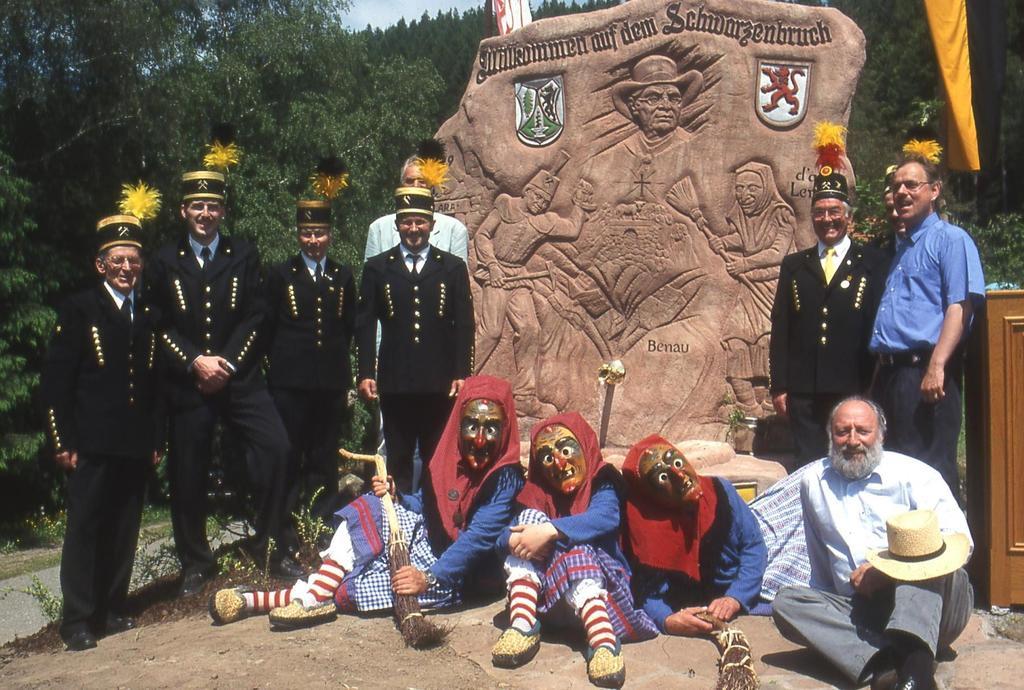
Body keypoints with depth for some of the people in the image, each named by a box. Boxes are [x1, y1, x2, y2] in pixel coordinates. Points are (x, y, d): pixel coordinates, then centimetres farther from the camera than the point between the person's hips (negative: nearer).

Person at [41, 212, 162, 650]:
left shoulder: (149, 317, 14)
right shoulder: (79, 309, 0)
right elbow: (55, 381, -4)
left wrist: (157, 440, 11)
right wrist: (63, 443, -8)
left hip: (136, 448, 4)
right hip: (92, 445, -4)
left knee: (124, 532, 10)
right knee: (84, 529, 0)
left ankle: (112, 611, 21)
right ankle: (78, 622, 8)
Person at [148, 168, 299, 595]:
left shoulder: (244, 256, 9)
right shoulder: (165, 261, 8)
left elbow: (254, 319, 2)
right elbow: (159, 326, 2)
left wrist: (226, 363, -10)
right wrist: (195, 362, -11)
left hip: (239, 378, 0)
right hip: (186, 383, 0)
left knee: (275, 447, -17)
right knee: (187, 473, 4)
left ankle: (270, 547, -2)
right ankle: (195, 562, 23)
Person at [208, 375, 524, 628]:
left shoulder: (505, 477, -19)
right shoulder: (449, 457, 2)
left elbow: (478, 537, -27)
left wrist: (430, 578, -37)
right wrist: (396, 496, -10)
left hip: (458, 573, -7)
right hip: (430, 549, 7)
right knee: (369, 510, -12)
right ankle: (313, 594, -20)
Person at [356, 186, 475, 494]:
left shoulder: (453, 267, 8)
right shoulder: (377, 268, 8)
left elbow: (464, 326, 5)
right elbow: (365, 325, 5)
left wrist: (462, 374, -3)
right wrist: (366, 374, -3)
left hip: (440, 383, 0)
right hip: (394, 383, 0)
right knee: (398, 461, 7)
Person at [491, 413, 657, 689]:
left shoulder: (602, 487, 1)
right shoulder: (538, 495, 12)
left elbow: (604, 518, -23)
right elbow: (504, 537, -1)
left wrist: (550, 531, -34)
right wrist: (513, 540, -26)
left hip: (597, 581, -3)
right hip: (546, 592, 4)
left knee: (573, 550, -32)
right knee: (530, 517, -14)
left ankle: (604, 643, -53)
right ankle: (521, 627, -30)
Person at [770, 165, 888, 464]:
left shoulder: (873, 263, 5)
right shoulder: (794, 265, 13)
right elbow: (780, 328, 10)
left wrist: (875, 389, -6)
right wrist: (779, 386, 4)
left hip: (855, 390, -2)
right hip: (803, 392, 2)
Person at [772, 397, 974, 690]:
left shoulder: (913, 474, 4)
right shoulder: (814, 482, 16)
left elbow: (960, 542, -9)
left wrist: (889, 572, -16)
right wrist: (822, 609, 26)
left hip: (926, 606, -3)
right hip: (858, 608, 3)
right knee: (786, 600, -21)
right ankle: (888, 662, -40)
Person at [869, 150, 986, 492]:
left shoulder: (951, 239, -3)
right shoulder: (900, 247, 22)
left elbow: (961, 306, -15)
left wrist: (937, 367, -24)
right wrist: (882, 367, 15)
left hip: (924, 371, -8)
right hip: (890, 371, 8)